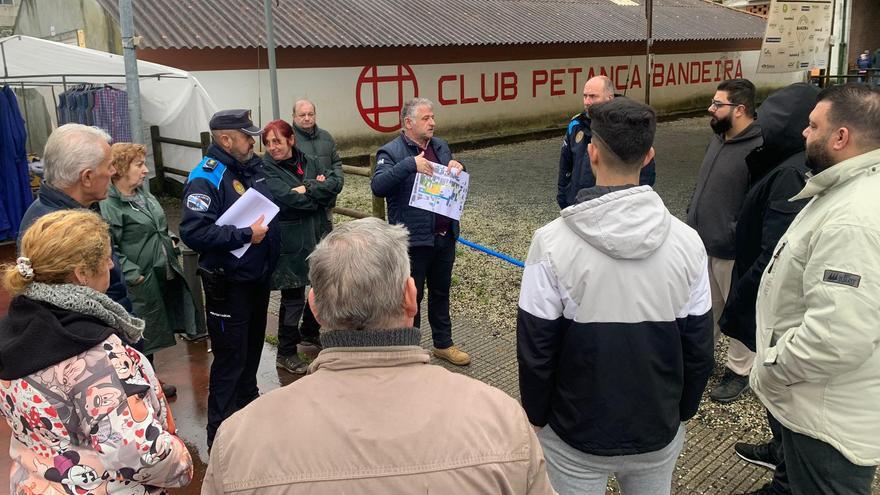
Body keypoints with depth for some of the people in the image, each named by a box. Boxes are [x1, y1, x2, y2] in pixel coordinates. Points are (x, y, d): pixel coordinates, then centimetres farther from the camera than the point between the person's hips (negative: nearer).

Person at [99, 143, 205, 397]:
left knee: (153, 333, 21)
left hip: (163, 275, 8)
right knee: (142, 336, 7)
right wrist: (133, 274, -24)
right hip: (140, 282, -8)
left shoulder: (143, 195, 9)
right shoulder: (108, 205, -19)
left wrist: (170, 244, 9)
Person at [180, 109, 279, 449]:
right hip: (228, 284, -8)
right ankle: (221, 432, 14)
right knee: (230, 358, 0)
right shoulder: (206, 178, -20)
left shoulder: (252, 168, 7)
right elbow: (193, 232, -29)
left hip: (258, 277, 9)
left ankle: (249, 406, 43)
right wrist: (244, 235, -26)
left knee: (253, 349, 23)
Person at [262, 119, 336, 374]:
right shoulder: (266, 169, -10)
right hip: (290, 242, -6)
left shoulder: (307, 162, 7)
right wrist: (319, 192, -11)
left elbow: (333, 185, -4)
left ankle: (309, 332, 41)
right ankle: (286, 353, 13)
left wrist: (307, 189, -17)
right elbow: (288, 198, -23)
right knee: (293, 296, -1)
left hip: (316, 235, 6)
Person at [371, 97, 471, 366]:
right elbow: (378, 186, -26)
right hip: (414, 238, -6)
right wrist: (410, 164, -32)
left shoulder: (441, 146, 10)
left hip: (445, 235, 7)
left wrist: (458, 168, -4)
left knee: (441, 292, 19)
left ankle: (443, 344, 35)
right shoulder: (391, 151, -10)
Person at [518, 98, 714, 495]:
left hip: (576, 434, -2)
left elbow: (535, 350, -14)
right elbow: (699, 349, -3)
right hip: (659, 432, 3)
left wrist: (536, 417, 2)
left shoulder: (553, 242, -20)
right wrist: (683, 411, 13)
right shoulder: (686, 241, -11)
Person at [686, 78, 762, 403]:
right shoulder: (719, 139, 7)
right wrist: (692, 219, 16)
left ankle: (740, 371, 26)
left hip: (731, 253, -8)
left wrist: (737, 239, -21)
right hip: (702, 244, 8)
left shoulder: (759, 149, -22)